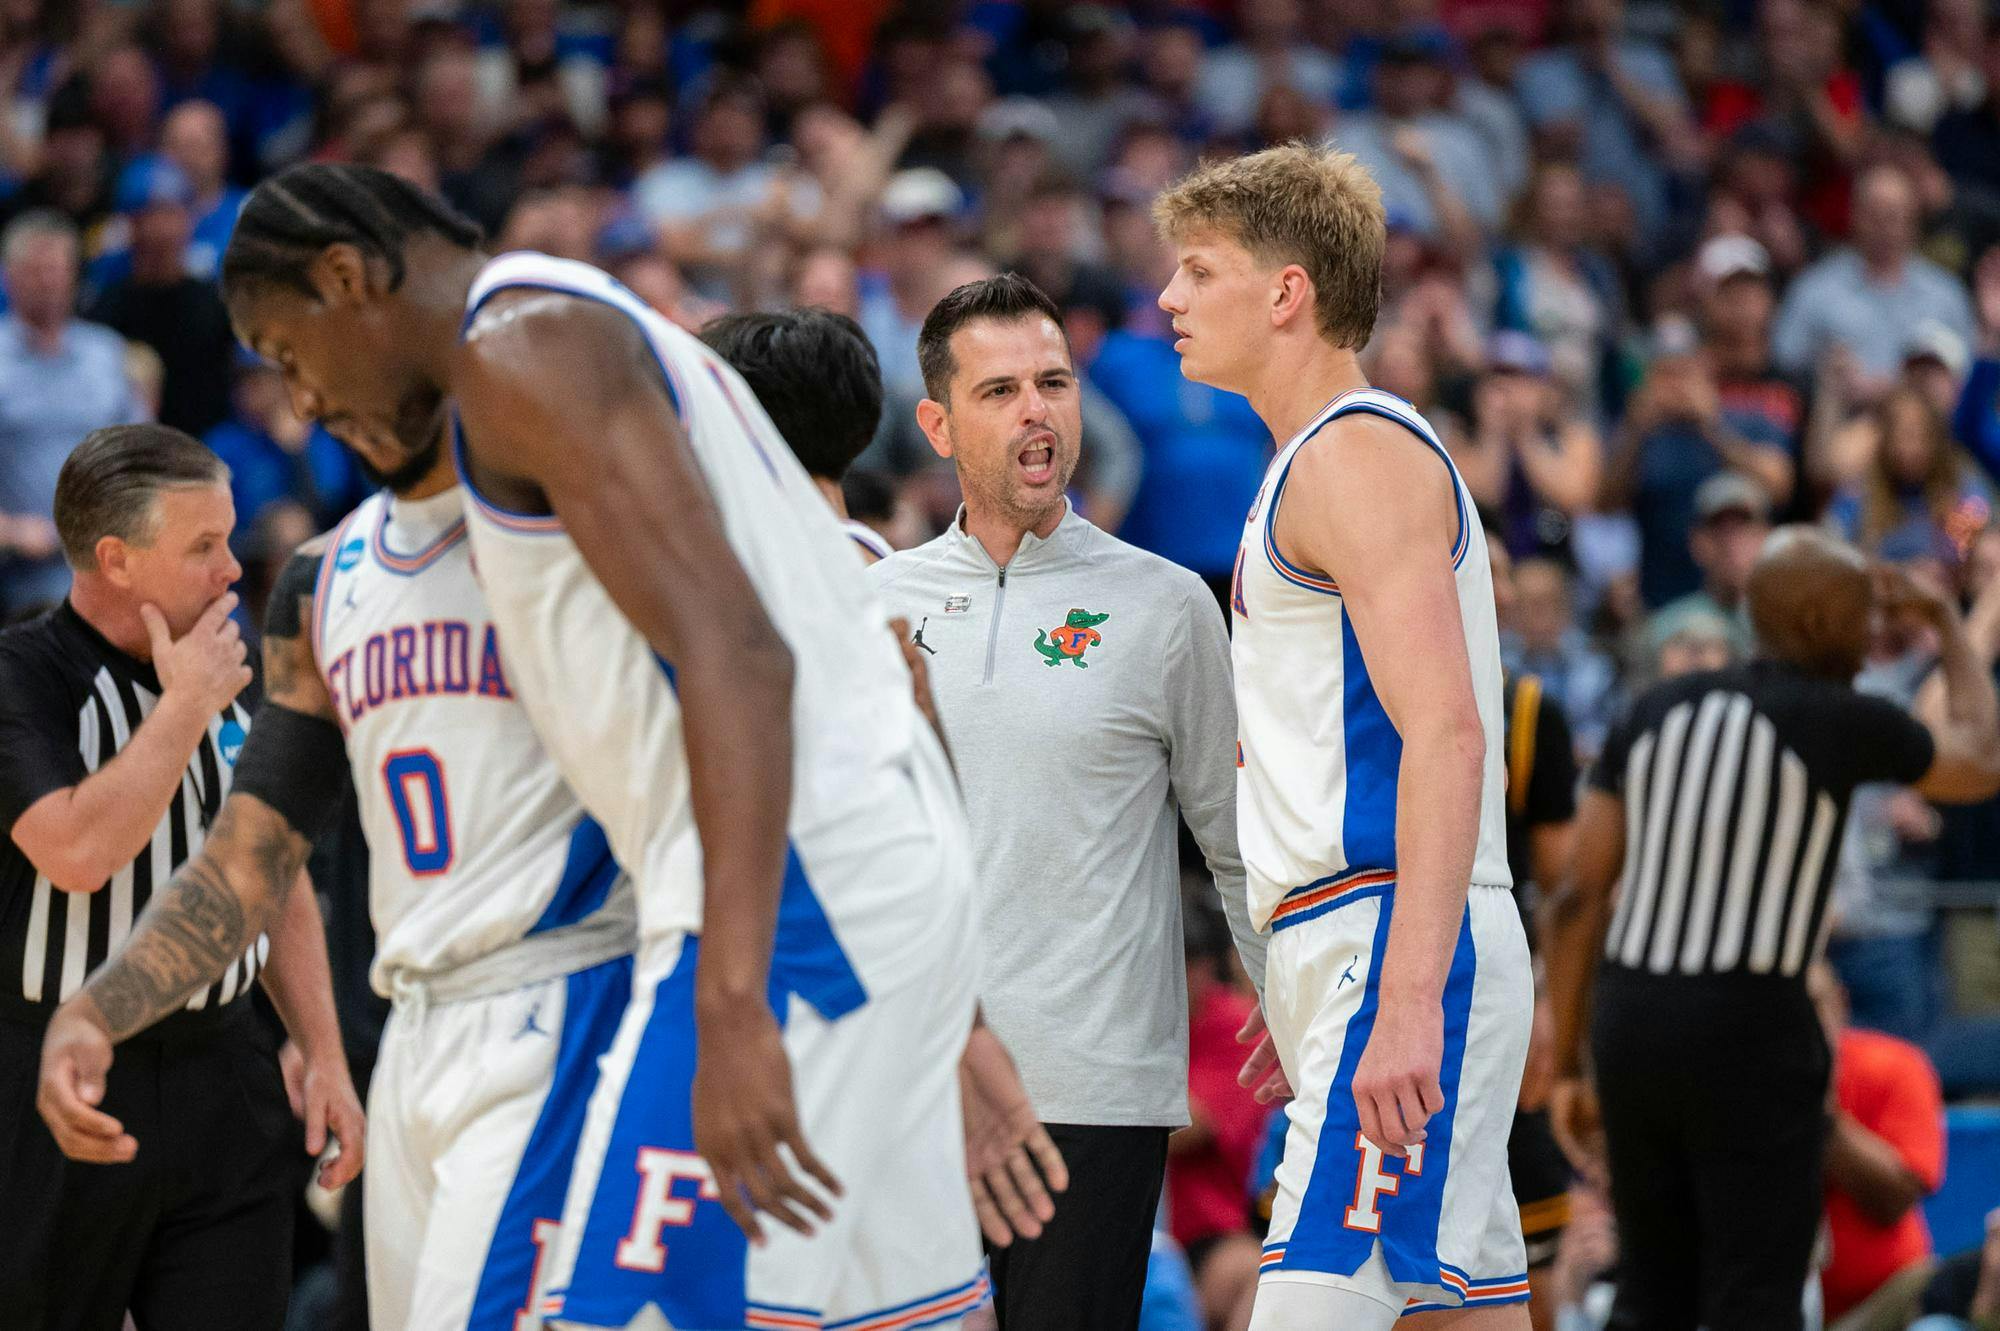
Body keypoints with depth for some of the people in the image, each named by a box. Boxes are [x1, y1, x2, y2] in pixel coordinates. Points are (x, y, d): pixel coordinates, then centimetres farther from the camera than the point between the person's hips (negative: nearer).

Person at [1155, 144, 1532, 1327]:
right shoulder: (1323, 461, 23)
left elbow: (1447, 736, -21)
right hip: (1362, 947, 11)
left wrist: (1406, 1001, -28)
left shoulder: (1355, 456, -10)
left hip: (1395, 937, -11)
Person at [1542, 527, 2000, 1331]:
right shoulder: (1842, 724, -3)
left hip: (1627, 1018, 6)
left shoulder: (1656, 712, 11)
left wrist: (1567, 1066, 14)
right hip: (1749, 1025, -6)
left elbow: (1579, 898, 8)